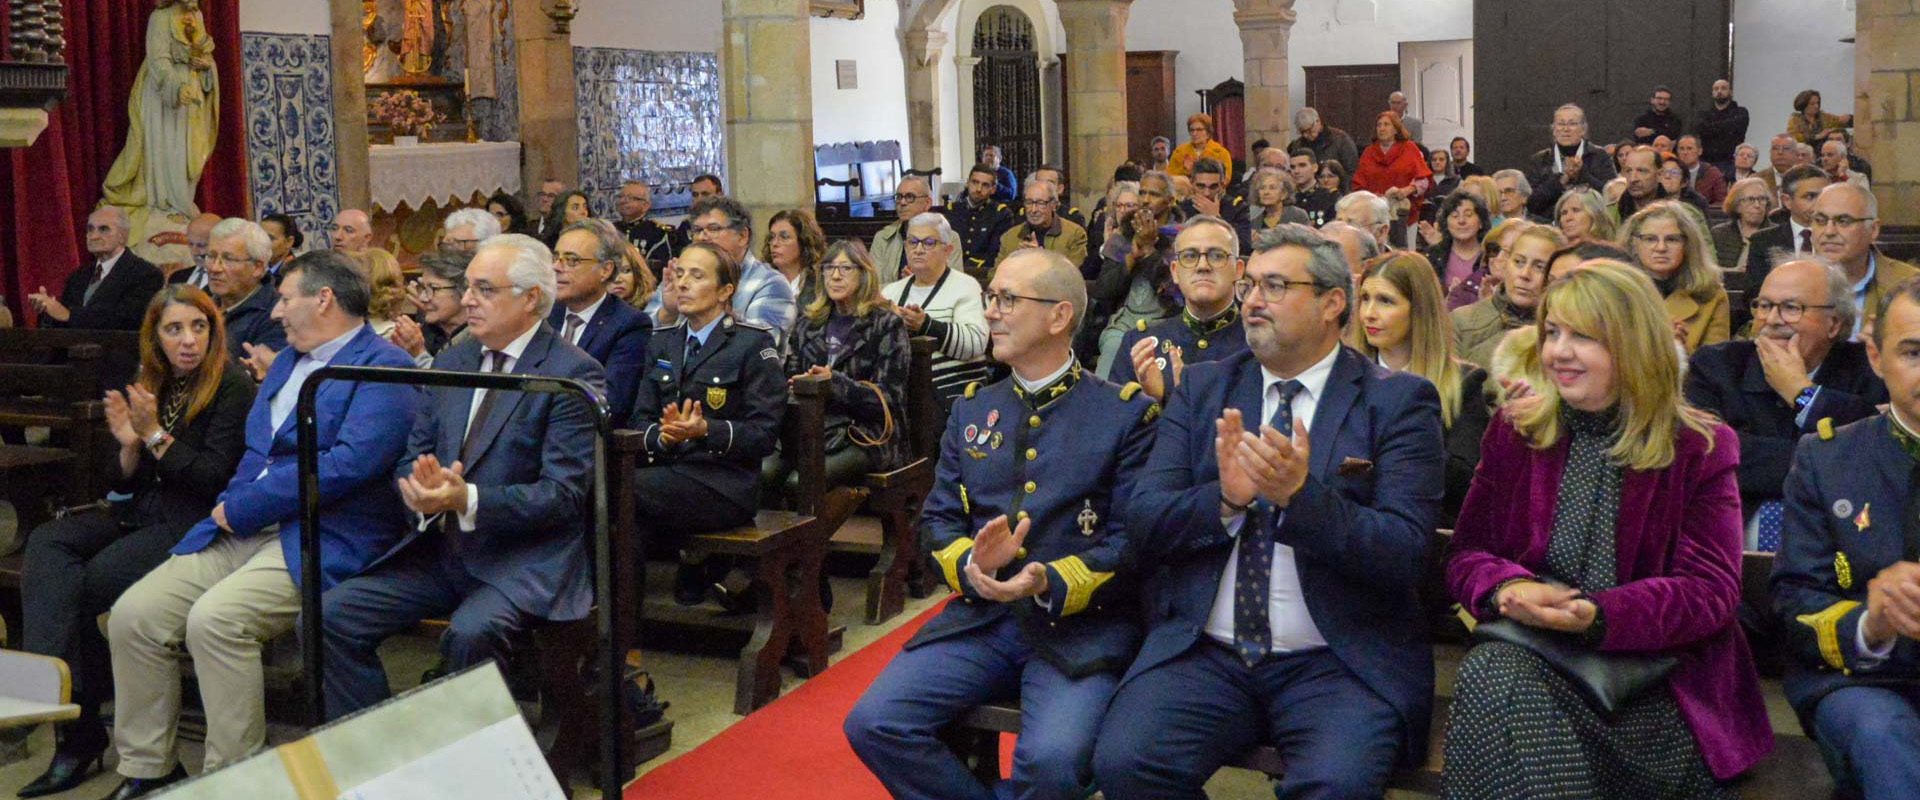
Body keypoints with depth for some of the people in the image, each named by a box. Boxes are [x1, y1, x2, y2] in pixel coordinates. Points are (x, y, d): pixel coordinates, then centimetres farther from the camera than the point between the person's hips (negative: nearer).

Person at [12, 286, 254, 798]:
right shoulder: (148, 389, 15)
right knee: (46, 543, -18)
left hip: (194, 525, -7)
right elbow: (126, 487, 16)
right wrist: (130, 444, -5)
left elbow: (215, 478, -12)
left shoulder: (233, 390, -5)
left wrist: (156, 436, -16)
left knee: (82, 586, -22)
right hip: (141, 516, 7)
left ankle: (80, 724, -5)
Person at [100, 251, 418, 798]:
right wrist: (228, 509, 1)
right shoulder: (286, 362, 23)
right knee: (133, 614, -6)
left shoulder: (385, 367, -7)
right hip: (245, 529, 9)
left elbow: (349, 463, -19)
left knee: (216, 618, -29)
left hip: (324, 541, -8)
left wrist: (241, 508, -14)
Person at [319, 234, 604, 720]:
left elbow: (564, 494, -14)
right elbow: (412, 455, 14)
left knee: (470, 634, -34)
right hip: (443, 548, 7)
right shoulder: (452, 362, 14)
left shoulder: (574, 375, -9)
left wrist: (467, 499, -26)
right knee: (329, 616, -9)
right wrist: (420, 487, -11)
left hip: (527, 558, -7)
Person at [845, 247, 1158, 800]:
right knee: (873, 723, -16)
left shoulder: (1127, 412, -1)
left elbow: (1133, 539, -7)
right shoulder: (972, 409, 15)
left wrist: (1048, 583, -22)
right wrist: (969, 564, -11)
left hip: (1083, 624, -4)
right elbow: (938, 519, 11)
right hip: (982, 615, 5)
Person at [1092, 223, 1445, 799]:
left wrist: (1301, 495, -24)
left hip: (1342, 660, -3)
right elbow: (1143, 523, 3)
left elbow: (1404, 553, -9)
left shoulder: (1400, 401, 1)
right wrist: (1224, 499, -16)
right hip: (1203, 650, 3)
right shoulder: (1202, 389, 11)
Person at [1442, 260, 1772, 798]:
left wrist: (1597, 616, -24)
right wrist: (1508, 589, -15)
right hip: (1530, 652, 3)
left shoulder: (1698, 450, 4)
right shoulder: (1514, 432, 13)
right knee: (1489, 675, -34)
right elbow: (1467, 555, 12)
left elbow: (1709, 590, -5)